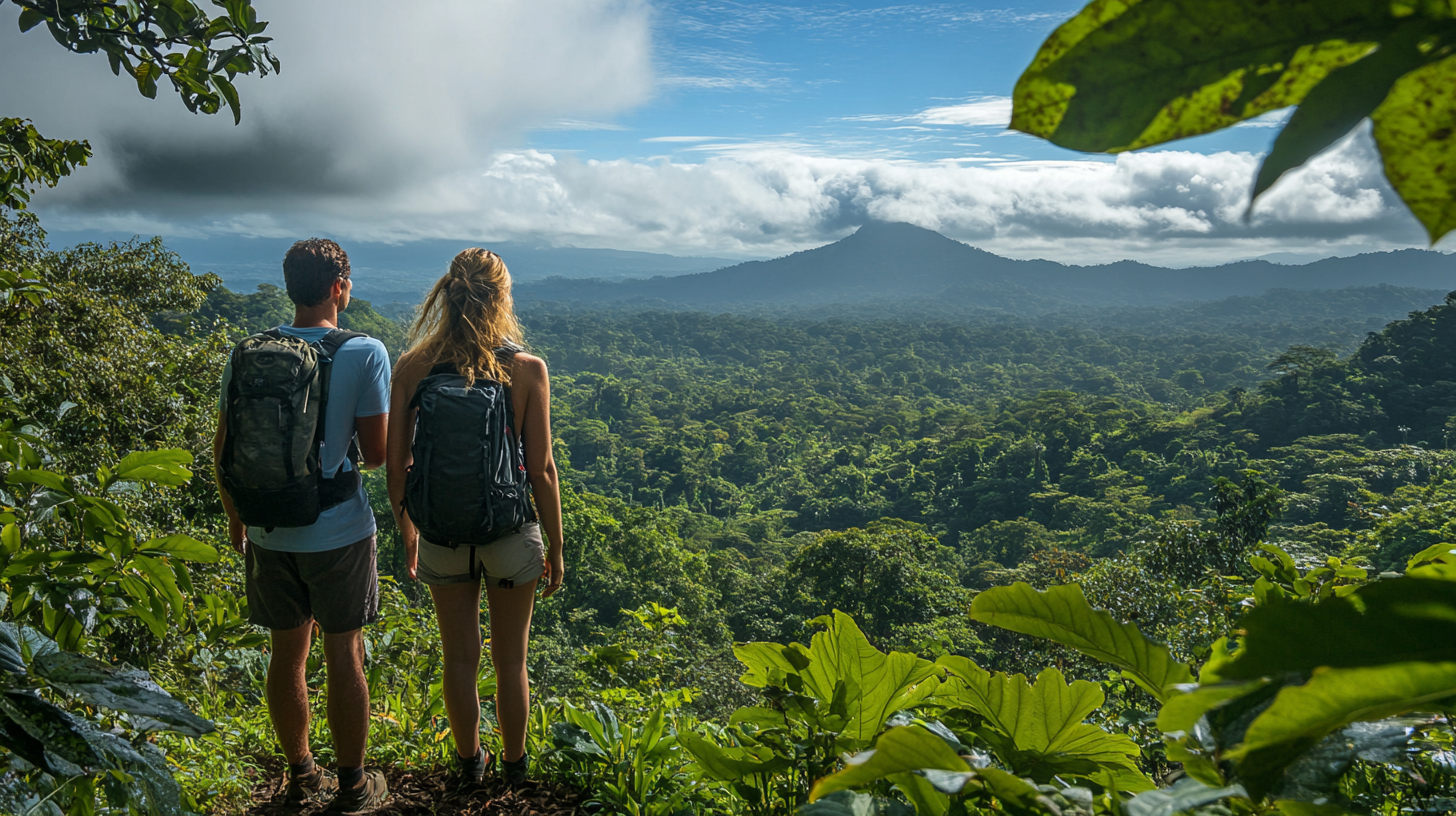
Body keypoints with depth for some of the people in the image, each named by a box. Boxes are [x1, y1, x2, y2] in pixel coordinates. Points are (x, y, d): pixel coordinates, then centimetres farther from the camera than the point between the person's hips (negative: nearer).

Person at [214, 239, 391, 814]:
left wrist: (236, 518, 18)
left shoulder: (246, 354, -2)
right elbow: (376, 453, -12)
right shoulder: (364, 354, -13)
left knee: (287, 654, 16)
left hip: (269, 532, 4)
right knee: (344, 658, 8)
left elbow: (223, 452, 3)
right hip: (339, 533, -4)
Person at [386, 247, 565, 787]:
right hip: (510, 534, -2)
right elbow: (542, 470, -12)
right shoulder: (527, 369, -14)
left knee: (460, 658, 19)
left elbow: (396, 467, -3)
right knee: (511, 660, 18)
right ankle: (514, 765, 36)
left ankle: (470, 762, 39)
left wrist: (407, 535, 12)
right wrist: (556, 548, 0)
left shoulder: (412, 367, -8)